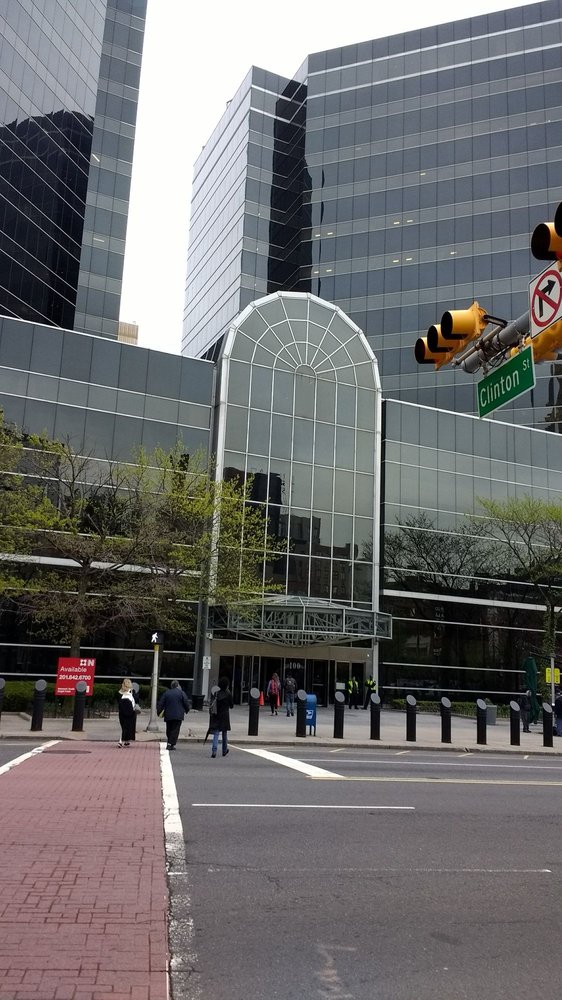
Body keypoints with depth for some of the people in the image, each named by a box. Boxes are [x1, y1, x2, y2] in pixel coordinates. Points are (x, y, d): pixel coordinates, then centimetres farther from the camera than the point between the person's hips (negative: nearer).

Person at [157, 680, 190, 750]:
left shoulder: (166, 693, 6)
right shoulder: (181, 693, -1)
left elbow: (161, 704, 4)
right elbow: (186, 703, -1)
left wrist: (159, 712, 12)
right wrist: (187, 709, 16)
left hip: (168, 715, 3)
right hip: (178, 715, -3)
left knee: (169, 730, 15)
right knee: (175, 730, 0)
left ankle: (169, 743, 20)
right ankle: (171, 744, -6)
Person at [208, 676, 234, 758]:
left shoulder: (215, 693, 0)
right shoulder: (228, 694, -9)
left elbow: (211, 705, 2)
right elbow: (231, 706, 0)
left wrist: (212, 715, 12)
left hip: (215, 717, 2)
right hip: (224, 717, -2)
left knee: (215, 734, 0)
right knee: (224, 734, 15)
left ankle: (214, 751, -16)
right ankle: (224, 750, 28)